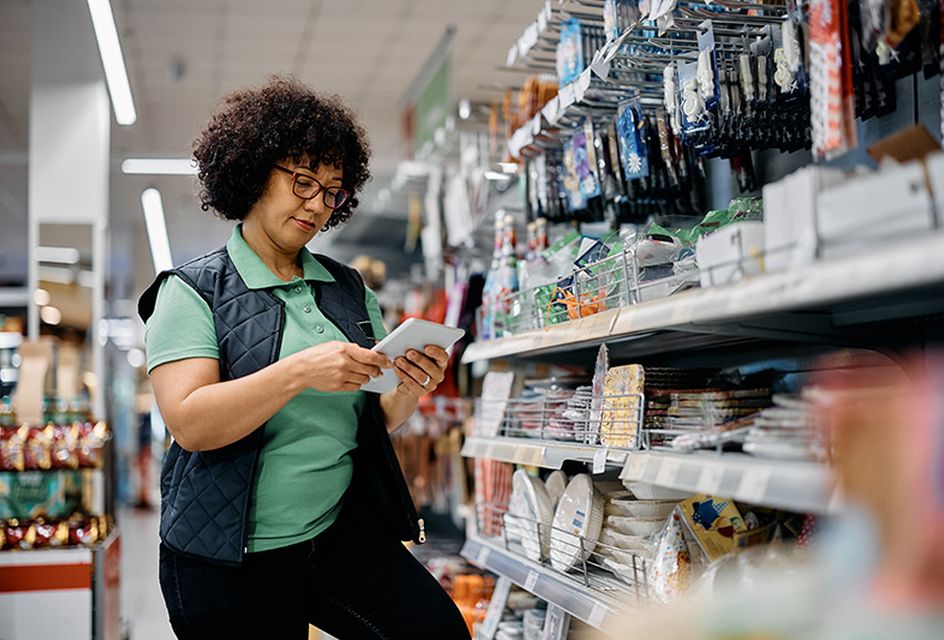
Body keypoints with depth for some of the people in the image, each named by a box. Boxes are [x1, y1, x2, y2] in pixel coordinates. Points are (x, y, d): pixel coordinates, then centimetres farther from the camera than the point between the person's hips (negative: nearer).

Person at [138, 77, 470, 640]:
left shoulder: (349, 288, 11)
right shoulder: (192, 290, -2)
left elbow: (377, 419, 13)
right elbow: (190, 424, -15)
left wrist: (410, 391, -8)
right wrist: (298, 372, -26)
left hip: (345, 531, 4)